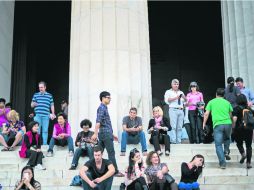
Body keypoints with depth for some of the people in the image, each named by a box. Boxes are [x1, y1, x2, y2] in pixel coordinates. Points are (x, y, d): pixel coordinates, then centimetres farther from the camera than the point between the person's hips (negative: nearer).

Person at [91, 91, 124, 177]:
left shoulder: (104, 108, 19)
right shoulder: (101, 108, -11)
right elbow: (98, 122, -23)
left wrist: (112, 134, 28)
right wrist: (95, 134, -31)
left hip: (105, 133, 9)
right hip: (105, 133, -9)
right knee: (111, 153, -5)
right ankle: (115, 172, 0)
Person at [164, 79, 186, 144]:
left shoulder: (181, 92, 24)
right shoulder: (168, 92, 10)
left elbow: (186, 101, 19)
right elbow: (167, 100, -5)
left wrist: (184, 97, -2)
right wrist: (175, 98, -11)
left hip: (181, 110, 4)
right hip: (173, 110, -4)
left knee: (179, 127, 0)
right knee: (173, 126, -12)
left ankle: (178, 141, 1)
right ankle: (173, 140, -15)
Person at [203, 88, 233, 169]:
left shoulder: (211, 102, 10)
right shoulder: (227, 102, 15)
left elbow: (206, 114, 4)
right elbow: (231, 114, 20)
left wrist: (204, 123, 13)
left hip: (217, 124, -2)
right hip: (228, 123, 3)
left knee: (218, 145, 0)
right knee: (227, 138, 30)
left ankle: (222, 163, -8)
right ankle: (226, 152, 10)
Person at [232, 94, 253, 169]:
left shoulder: (236, 108, -3)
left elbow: (234, 118, -16)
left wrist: (233, 126, -3)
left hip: (239, 128, -2)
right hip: (249, 128, 2)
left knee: (239, 143, 19)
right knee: (248, 146, 9)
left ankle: (243, 153, -8)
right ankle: (248, 163, 4)